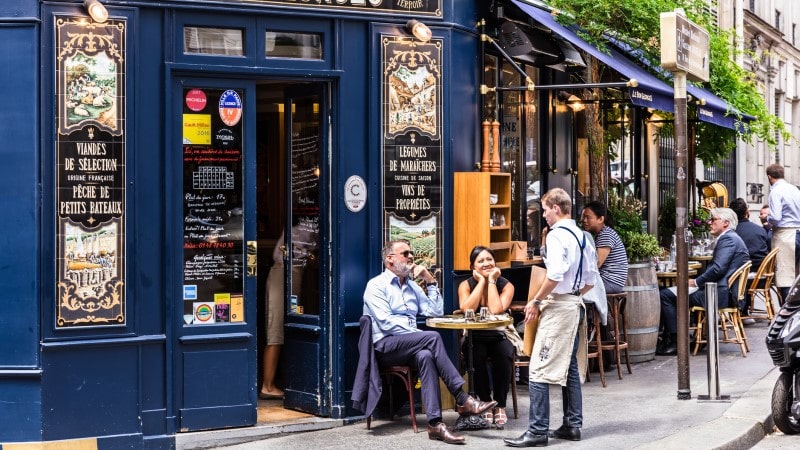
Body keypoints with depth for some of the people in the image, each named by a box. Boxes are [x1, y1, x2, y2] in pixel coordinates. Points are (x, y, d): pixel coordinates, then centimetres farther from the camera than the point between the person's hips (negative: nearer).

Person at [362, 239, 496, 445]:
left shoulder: (412, 285, 22)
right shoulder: (376, 286, -1)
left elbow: (436, 311, 16)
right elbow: (386, 323, -14)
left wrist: (431, 281, 10)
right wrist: (421, 336, -17)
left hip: (409, 347, 6)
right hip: (385, 346, -6)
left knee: (425, 355, -34)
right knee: (433, 338, -31)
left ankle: (435, 423, -42)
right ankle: (462, 400, -31)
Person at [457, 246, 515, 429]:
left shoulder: (506, 285, -1)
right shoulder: (466, 285, 2)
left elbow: (496, 310, -20)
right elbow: (466, 309, -20)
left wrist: (491, 281, -13)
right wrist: (481, 281, -13)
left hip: (499, 336, 0)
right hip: (475, 338, 0)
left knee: (504, 354, -33)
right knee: (476, 356, -33)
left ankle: (500, 406, -18)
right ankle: (486, 403, -14)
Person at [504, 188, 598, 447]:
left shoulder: (557, 234, -14)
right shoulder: (582, 236, 12)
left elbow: (555, 274, -25)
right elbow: (590, 280, 15)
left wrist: (536, 301, -15)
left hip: (558, 306, -9)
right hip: (576, 304, 10)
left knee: (539, 369, -7)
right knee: (570, 367, 16)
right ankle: (572, 425, 21)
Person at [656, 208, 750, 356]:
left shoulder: (728, 239, -11)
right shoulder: (731, 238, 22)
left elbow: (718, 268, -22)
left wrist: (696, 282, -12)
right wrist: (697, 281, 7)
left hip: (720, 294, -12)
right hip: (722, 291, 12)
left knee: (665, 295, -14)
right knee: (666, 292, 18)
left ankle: (675, 342, -10)